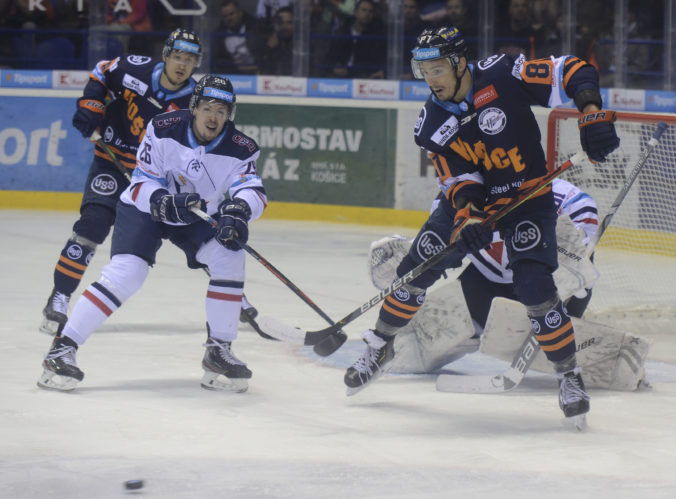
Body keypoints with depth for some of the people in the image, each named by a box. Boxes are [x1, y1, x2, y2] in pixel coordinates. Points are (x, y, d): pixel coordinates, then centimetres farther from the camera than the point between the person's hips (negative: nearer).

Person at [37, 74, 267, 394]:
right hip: (146, 207, -3)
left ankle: (219, 351, -7)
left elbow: (253, 191, -30)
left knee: (229, 258, -21)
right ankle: (63, 348, -21)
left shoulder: (239, 149, -18)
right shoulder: (163, 130, -22)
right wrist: (167, 202, -38)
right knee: (127, 271, -23)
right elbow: (142, 184, -18)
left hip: (199, 216, 3)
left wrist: (239, 208, -54)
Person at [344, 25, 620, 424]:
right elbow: (458, 178, -14)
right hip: (471, 200, 4)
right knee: (415, 271, 1)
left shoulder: (502, 77, -20)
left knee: (535, 286, -21)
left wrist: (593, 114, -34)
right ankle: (380, 349, 24)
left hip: (527, 197, -4)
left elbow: (574, 73, -18)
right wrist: (466, 219, -33)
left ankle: (570, 375, -6)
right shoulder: (432, 124, -9)